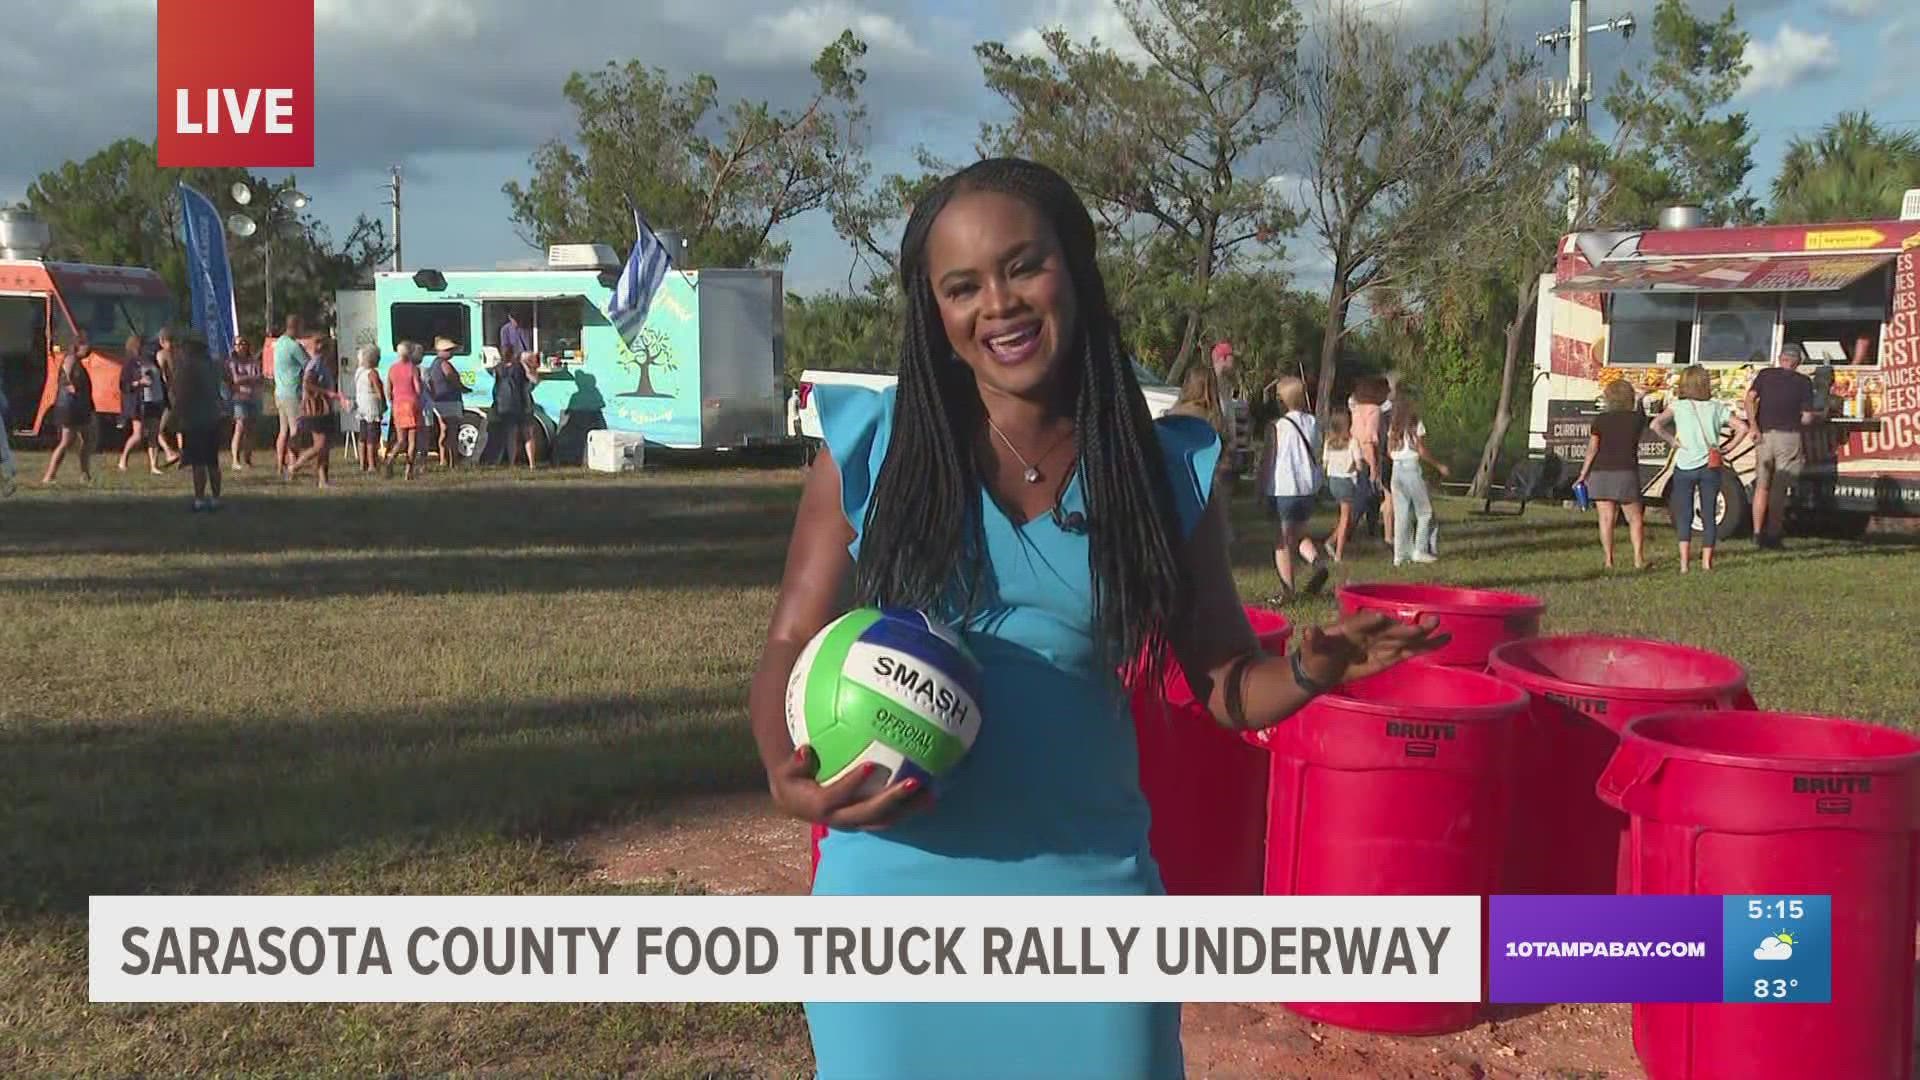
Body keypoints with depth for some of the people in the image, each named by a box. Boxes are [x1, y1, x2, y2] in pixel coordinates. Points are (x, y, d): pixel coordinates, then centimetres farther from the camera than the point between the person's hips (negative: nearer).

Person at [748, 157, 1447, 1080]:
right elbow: (791, 649, 1)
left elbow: (1227, 684, 5)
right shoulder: (871, 450, -4)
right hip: (895, 893, 0)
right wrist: (788, 775, -19)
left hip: (1089, 895, 1)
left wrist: (1309, 670, -17)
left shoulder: (1167, 469, -1)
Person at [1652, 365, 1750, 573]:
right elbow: (1742, 427, -3)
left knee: (1684, 516, 4)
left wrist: (1673, 441, -3)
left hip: (1685, 467, -1)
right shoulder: (1717, 408, 3)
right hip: (1710, 467, 1)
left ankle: (1684, 562, -6)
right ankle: (1707, 561, 10)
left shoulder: (1678, 406, -1)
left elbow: (1656, 424, -15)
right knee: (1709, 516, 10)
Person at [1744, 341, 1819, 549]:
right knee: (1779, 489, 2)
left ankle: (1757, 533, 9)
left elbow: (1749, 399, -7)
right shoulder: (1804, 382, 2)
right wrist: (1818, 416, 20)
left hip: (1764, 435, 2)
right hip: (1788, 436, -2)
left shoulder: (1765, 375, 7)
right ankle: (1772, 535, 3)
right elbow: (1806, 418, -2)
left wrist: (1754, 427, -7)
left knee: (1762, 486, 11)